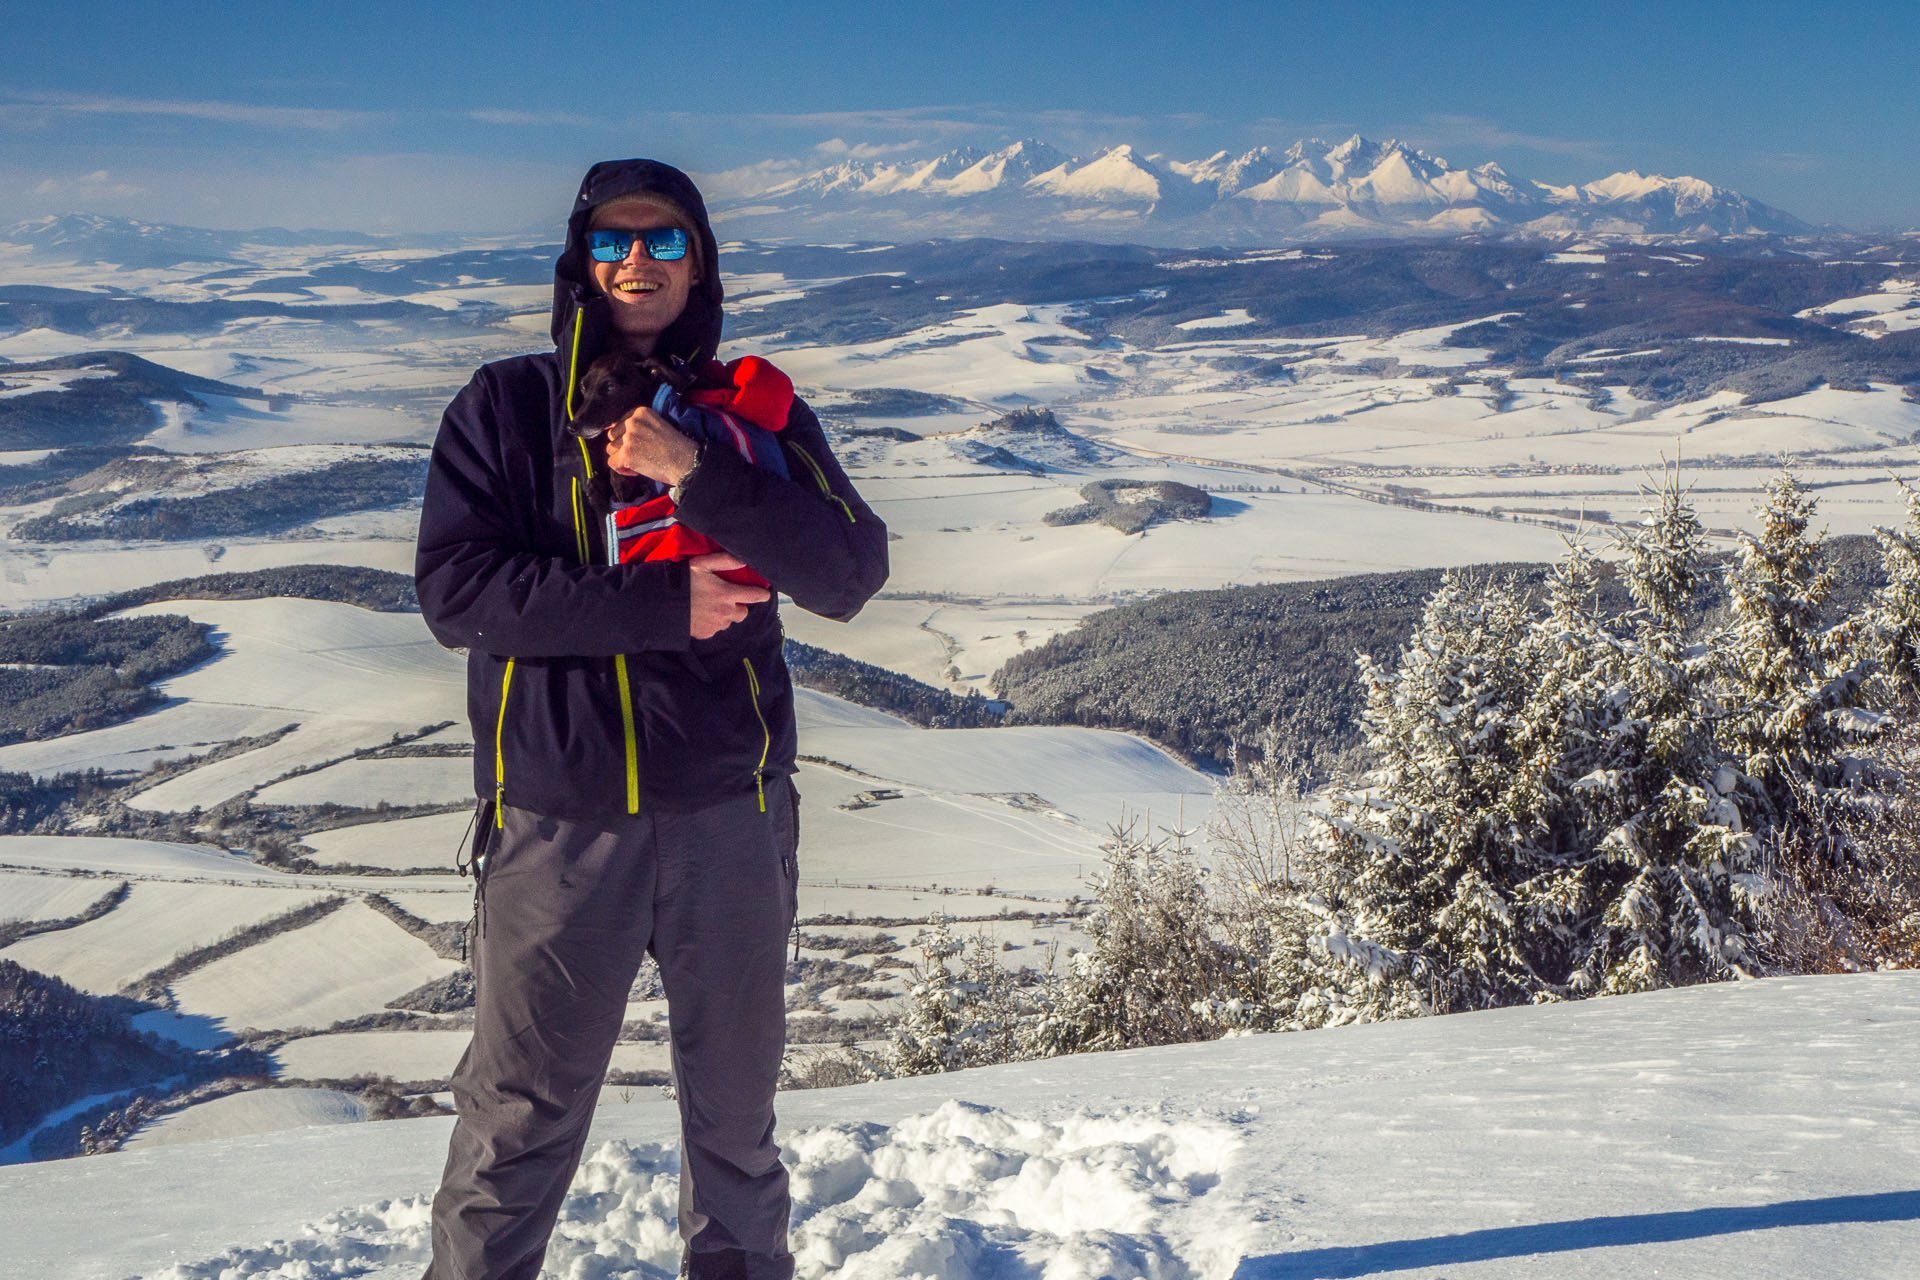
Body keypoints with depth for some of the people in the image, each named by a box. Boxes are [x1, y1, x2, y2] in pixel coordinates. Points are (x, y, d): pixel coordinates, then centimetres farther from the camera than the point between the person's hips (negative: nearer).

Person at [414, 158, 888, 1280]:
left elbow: (852, 576, -9)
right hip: (558, 822, -1)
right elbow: (456, 588, -10)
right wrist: (662, 606, -16)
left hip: (730, 812, 2)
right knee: (522, 1114, 6)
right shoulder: (504, 408, 2)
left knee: (737, 1096, 17)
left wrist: (696, 475, -21)